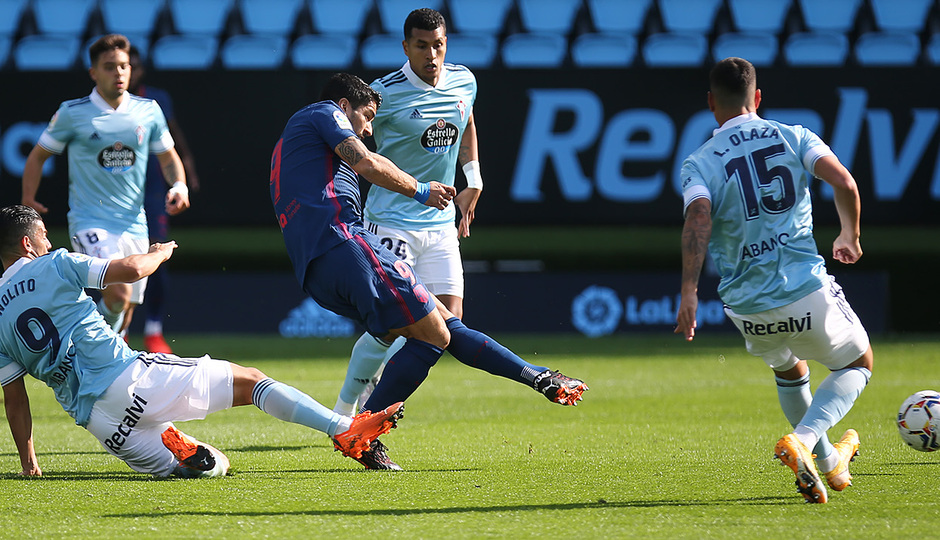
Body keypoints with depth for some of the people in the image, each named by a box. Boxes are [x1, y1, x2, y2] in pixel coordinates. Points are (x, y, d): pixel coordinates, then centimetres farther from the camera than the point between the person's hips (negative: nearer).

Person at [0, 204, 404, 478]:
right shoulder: (54, 265, 3)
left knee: (214, 466, 16)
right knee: (250, 381, 6)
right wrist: (159, 253, 20)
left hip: (90, 416, 5)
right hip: (126, 376, -5)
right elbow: (132, 269, -3)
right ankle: (345, 432, -9)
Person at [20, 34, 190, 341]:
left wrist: (179, 186, -3)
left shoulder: (149, 111, 6)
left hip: (134, 224, 4)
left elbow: (168, 157, 17)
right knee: (118, 293, -25)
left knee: (124, 314, 7)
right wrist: (28, 200, -2)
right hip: (90, 221, -4)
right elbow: (38, 155, 9)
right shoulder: (72, 114, -2)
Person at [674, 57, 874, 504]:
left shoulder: (700, 163, 2)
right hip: (806, 289, -2)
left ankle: (828, 463, 37)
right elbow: (844, 184, -8)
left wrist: (689, 292, -22)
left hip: (748, 307, 2)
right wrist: (850, 237, 11)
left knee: (790, 371, 33)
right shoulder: (793, 138, 5)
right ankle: (801, 440, -5)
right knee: (857, 365, 20)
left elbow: (699, 220, -17)